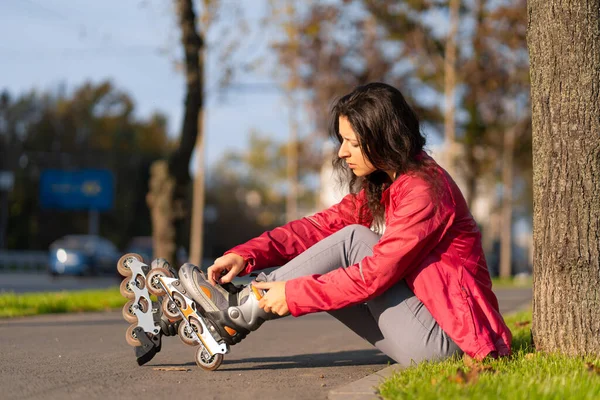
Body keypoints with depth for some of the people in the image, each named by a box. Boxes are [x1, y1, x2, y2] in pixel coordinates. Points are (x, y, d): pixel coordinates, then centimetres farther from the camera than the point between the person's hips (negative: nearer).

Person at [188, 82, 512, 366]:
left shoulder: (424, 189, -18)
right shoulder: (377, 186, 11)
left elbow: (376, 273, -24)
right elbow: (322, 226, 3)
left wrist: (294, 294, -22)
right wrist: (246, 255, -9)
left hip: (445, 333, -9)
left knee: (352, 240, -16)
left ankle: (241, 314, -12)